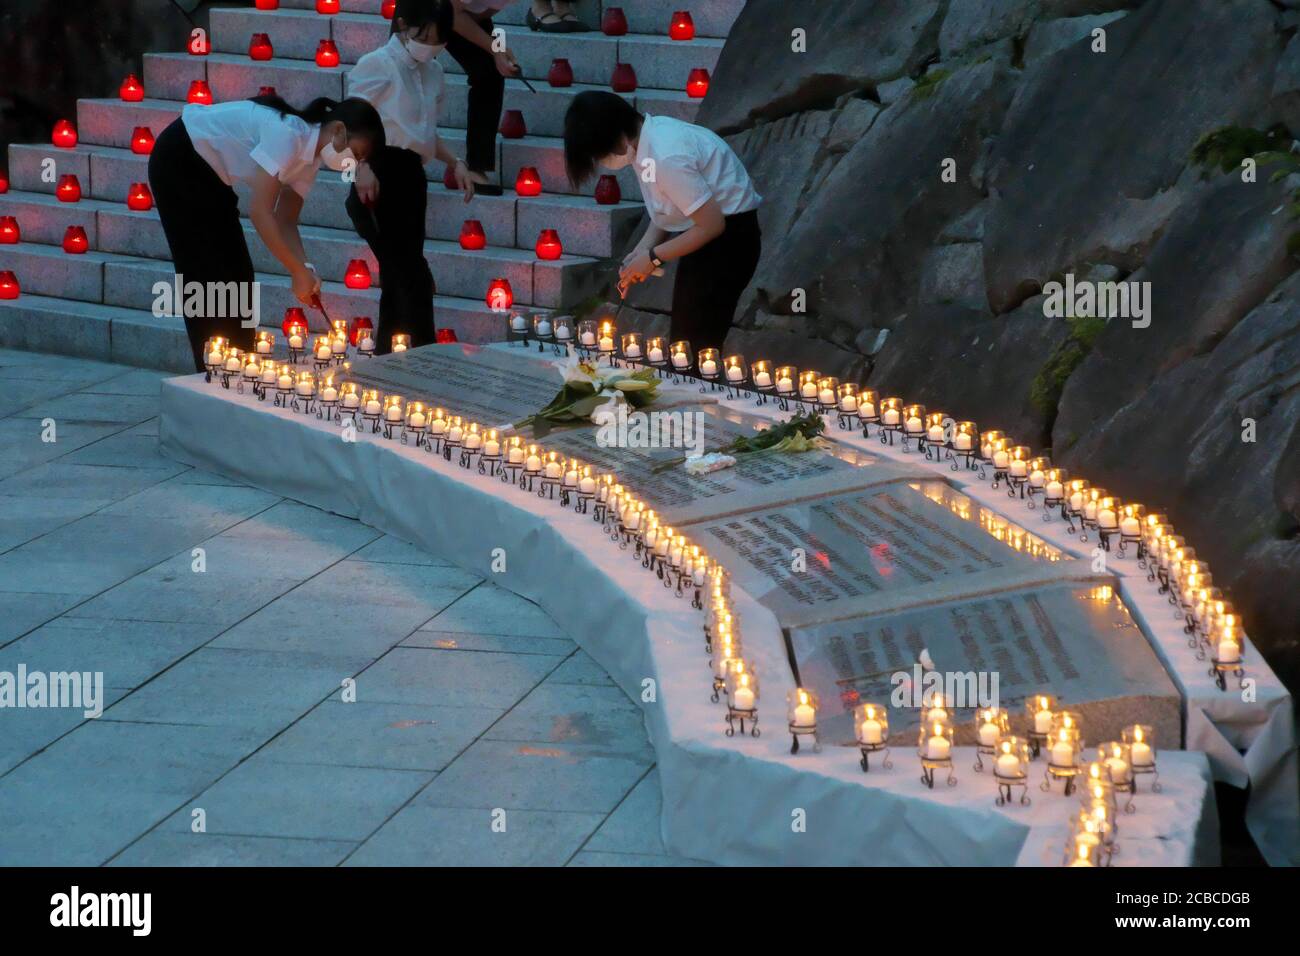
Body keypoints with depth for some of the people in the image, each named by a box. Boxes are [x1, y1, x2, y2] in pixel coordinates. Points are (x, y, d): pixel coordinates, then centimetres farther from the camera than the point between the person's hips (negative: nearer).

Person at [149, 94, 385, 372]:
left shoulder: (309, 158, -2)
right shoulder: (287, 133, -31)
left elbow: (286, 222, 2)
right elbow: (260, 212, -33)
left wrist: (305, 269, -14)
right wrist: (299, 271, -28)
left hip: (208, 174, 9)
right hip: (178, 160, -9)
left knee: (236, 273, 7)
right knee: (210, 274, -9)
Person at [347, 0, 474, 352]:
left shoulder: (432, 72, 16)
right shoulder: (376, 65, -6)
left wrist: (455, 162, 14)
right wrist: (362, 165, -26)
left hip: (411, 177, 8)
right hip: (381, 177, -8)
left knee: (399, 278, 11)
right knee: (414, 277, -13)